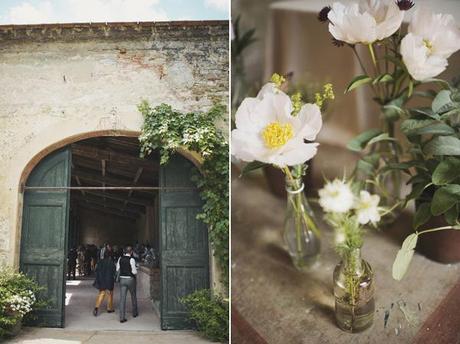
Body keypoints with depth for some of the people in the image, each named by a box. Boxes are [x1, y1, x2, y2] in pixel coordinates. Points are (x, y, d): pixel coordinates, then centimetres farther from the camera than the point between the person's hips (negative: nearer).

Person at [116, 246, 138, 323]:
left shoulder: (120, 259, 2)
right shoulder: (131, 259, -14)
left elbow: (117, 270, 9)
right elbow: (134, 272, -17)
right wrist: (136, 271, 4)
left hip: (122, 279, 4)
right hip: (130, 279, -4)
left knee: (122, 298, 2)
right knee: (133, 296, 17)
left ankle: (122, 317, -2)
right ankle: (134, 313, 33)